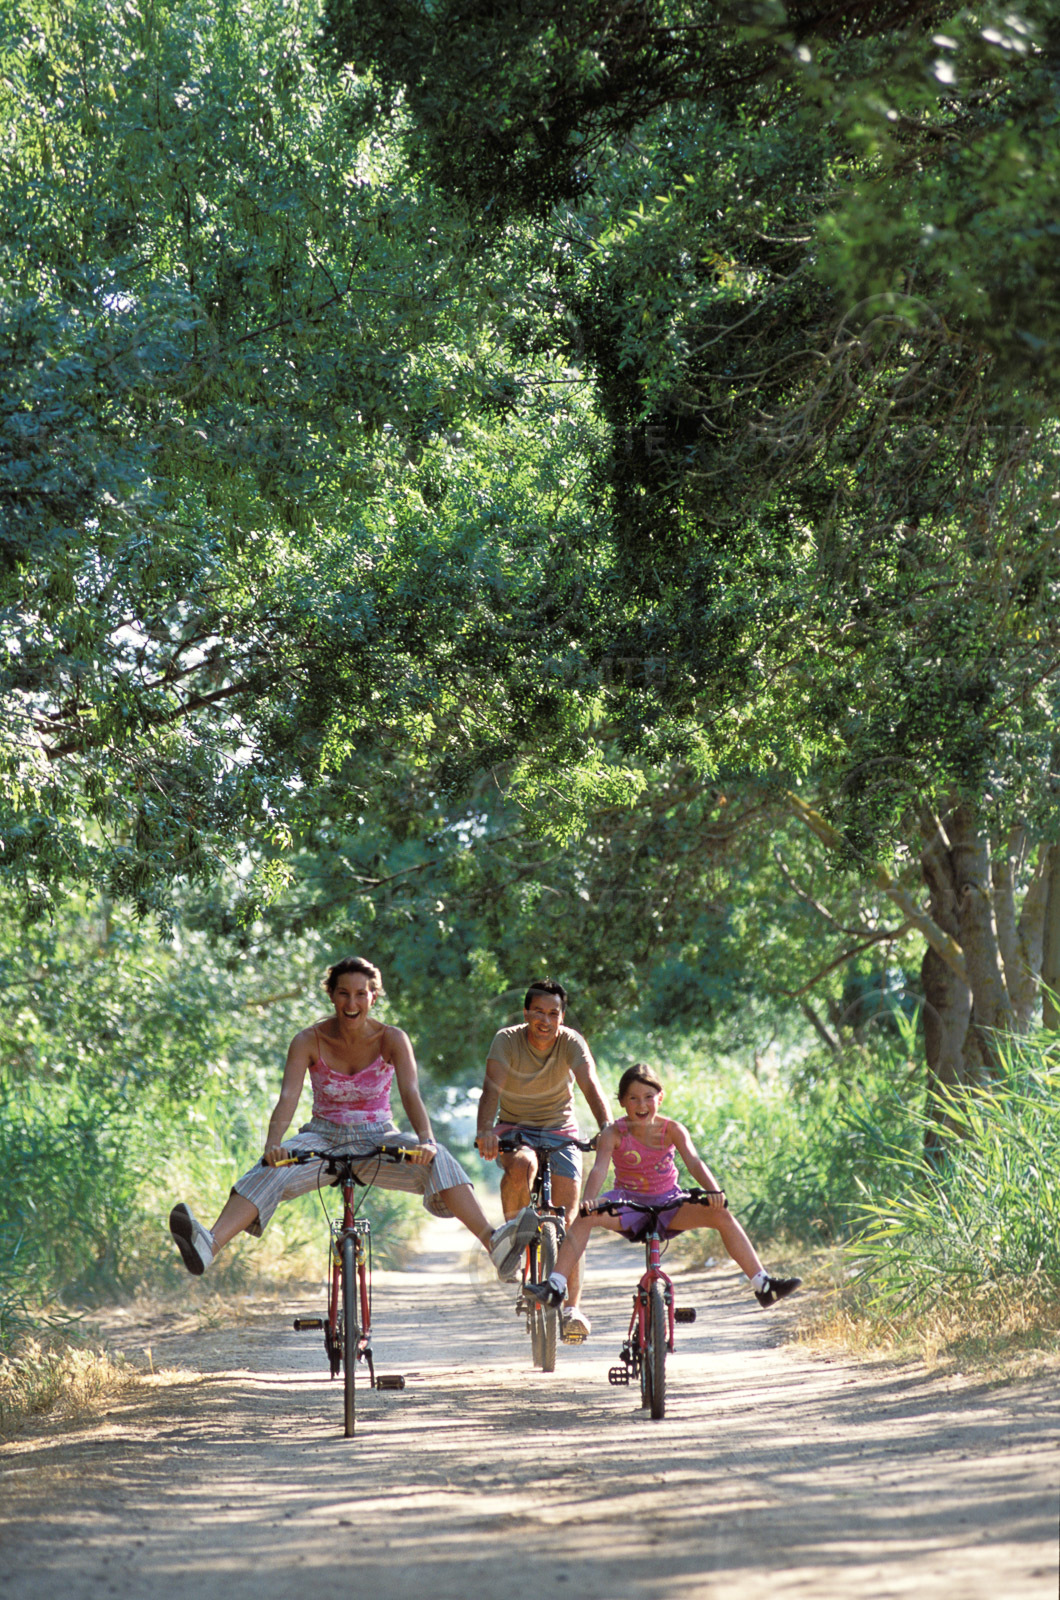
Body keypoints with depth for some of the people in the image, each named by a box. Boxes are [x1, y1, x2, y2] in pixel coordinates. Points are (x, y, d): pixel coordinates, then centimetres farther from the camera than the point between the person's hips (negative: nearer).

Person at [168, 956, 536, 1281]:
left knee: (437, 1161, -30)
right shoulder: (309, 1041, -9)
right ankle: (208, 1245, -52)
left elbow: (410, 1093, -22)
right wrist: (273, 1143, -41)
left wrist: (425, 1140, -42)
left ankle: (495, 1243, -44)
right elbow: (288, 1096, -21)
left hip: (377, 1140, 0)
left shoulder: (392, 1040, -9)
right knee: (270, 1171, -30)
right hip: (324, 1139, 0)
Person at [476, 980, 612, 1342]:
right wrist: (485, 1131, -50)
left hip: (560, 1132, 1)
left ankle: (572, 1306, -9)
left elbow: (591, 1086, -30)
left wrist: (607, 1129, -49)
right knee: (521, 1166, -36)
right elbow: (492, 1087, -32)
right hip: (515, 1130, -1)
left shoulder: (571, 1043, -16)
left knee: (568, 1216, -11)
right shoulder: (506, 1041, -18)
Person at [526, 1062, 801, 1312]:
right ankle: (555, 1287, -30)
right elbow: (599, 1169, -28)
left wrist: (714, 1191, -45)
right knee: (586, 1217, -30)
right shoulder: (614, 1134, -14)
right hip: (629, 1201, -1)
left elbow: (694, 1162, -25)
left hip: (668, 1203, 1)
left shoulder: (672, 1130, -11)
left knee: (722, 1215, -20)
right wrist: (589, 1199, -50)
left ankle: (763, 1286, -15)